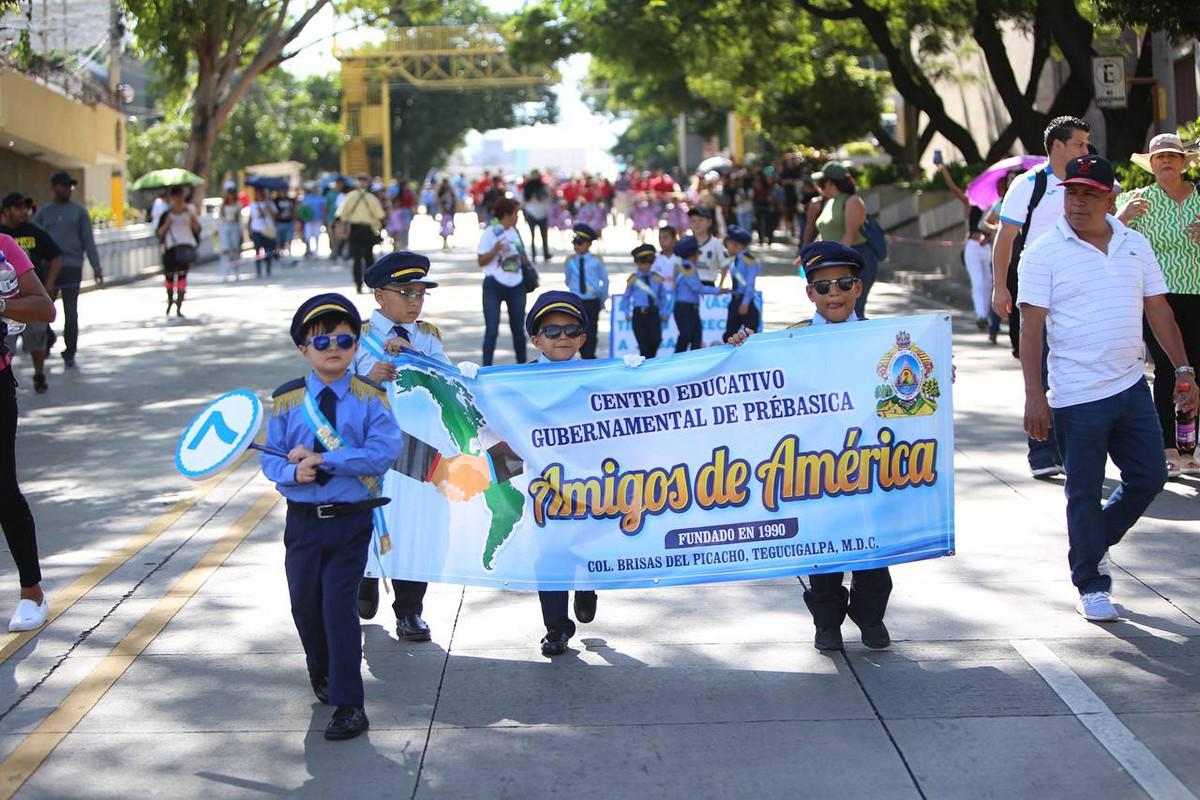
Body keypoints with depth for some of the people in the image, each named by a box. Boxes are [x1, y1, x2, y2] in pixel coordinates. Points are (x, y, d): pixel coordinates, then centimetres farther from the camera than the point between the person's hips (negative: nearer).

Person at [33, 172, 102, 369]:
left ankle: (69, 354, 8)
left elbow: (88, 241, 5)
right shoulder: (43, 212, 9)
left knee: (71, 314, -1)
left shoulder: (79, 212, 6)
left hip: (72, 267, -1)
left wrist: (96, 267, -2)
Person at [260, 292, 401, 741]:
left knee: (338, 605, -10)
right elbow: (271, 458, 6)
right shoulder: (287, 401, 4)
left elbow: (384, 452, -15)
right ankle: (322, 674, 44)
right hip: (302, 519, 3)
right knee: (305, 604, 14)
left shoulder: (370, 399, -4)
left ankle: (348, 705, -3)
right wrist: (293, 471, -18)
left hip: (351, 520, -3)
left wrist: (322, 459, -20)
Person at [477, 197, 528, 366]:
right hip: (494, 285, -5)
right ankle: (486, 369, -3)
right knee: (492, 330, -7)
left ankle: (522, 364, 25)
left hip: (516, 286, 5)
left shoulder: (515, 231, 9)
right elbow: (481, 261, -11)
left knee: (518, 328, 12)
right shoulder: (489, 233, -9)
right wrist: (495, 250, -25)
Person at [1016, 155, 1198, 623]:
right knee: (1085, 492, 2)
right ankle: (1091, 586, 16)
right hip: (1076, 396, -5)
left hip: (1132, 386, 5)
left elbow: (1158, 310, 13)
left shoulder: (1135, 245, 8)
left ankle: (1095, 543, 32)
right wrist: (1034, 396, -16)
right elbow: (1031, 327, -10)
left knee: (1149, 477, 9)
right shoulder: (1045, 253, -7)